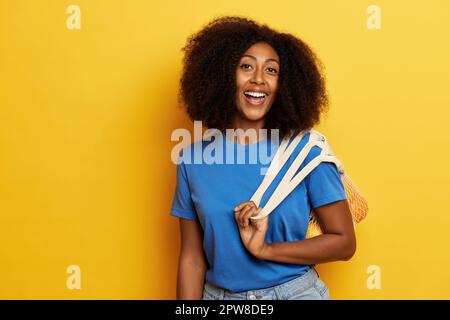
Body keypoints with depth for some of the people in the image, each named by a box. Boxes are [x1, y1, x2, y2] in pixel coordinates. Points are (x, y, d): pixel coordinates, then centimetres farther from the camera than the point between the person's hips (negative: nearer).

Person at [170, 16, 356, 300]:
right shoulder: (193, 159, -7)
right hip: (217, 294, 2)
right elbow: (192, 257, -3)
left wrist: (265, 250, -19)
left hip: (295, 291, -1)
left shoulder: (306, 150, -12)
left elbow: (344, 243, -9)